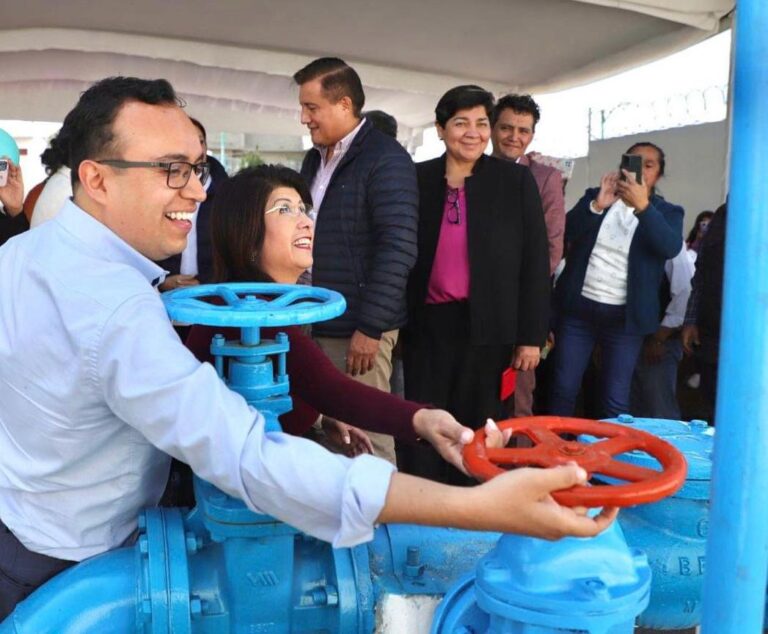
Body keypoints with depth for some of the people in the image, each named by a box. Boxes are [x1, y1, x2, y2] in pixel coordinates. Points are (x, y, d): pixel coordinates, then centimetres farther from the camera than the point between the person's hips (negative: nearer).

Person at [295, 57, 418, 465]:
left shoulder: (385, 159, -8)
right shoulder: (314, 160, 15)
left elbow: (398, 247, -15)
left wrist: (370, 328, -17)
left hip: (357, 330, -7)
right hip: (313, 324, 7)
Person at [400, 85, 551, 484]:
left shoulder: (515, 180, 0)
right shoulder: (416, 179, 5)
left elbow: (534, 261, 0)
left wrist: (531, 335, -4)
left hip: (487, 326, -1)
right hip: (427, 324, 2)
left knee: (476, 430, 8)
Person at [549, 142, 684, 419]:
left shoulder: (667, 212, 4)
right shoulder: (595, 195, 9)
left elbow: (671, 247, -16)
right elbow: (565, 231, -5)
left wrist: (642, 206, -28)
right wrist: (597, 205, -20)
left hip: (625, 316, -1)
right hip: (578, 308, 1)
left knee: (615, 401, 1)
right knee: (563, 390, 5)